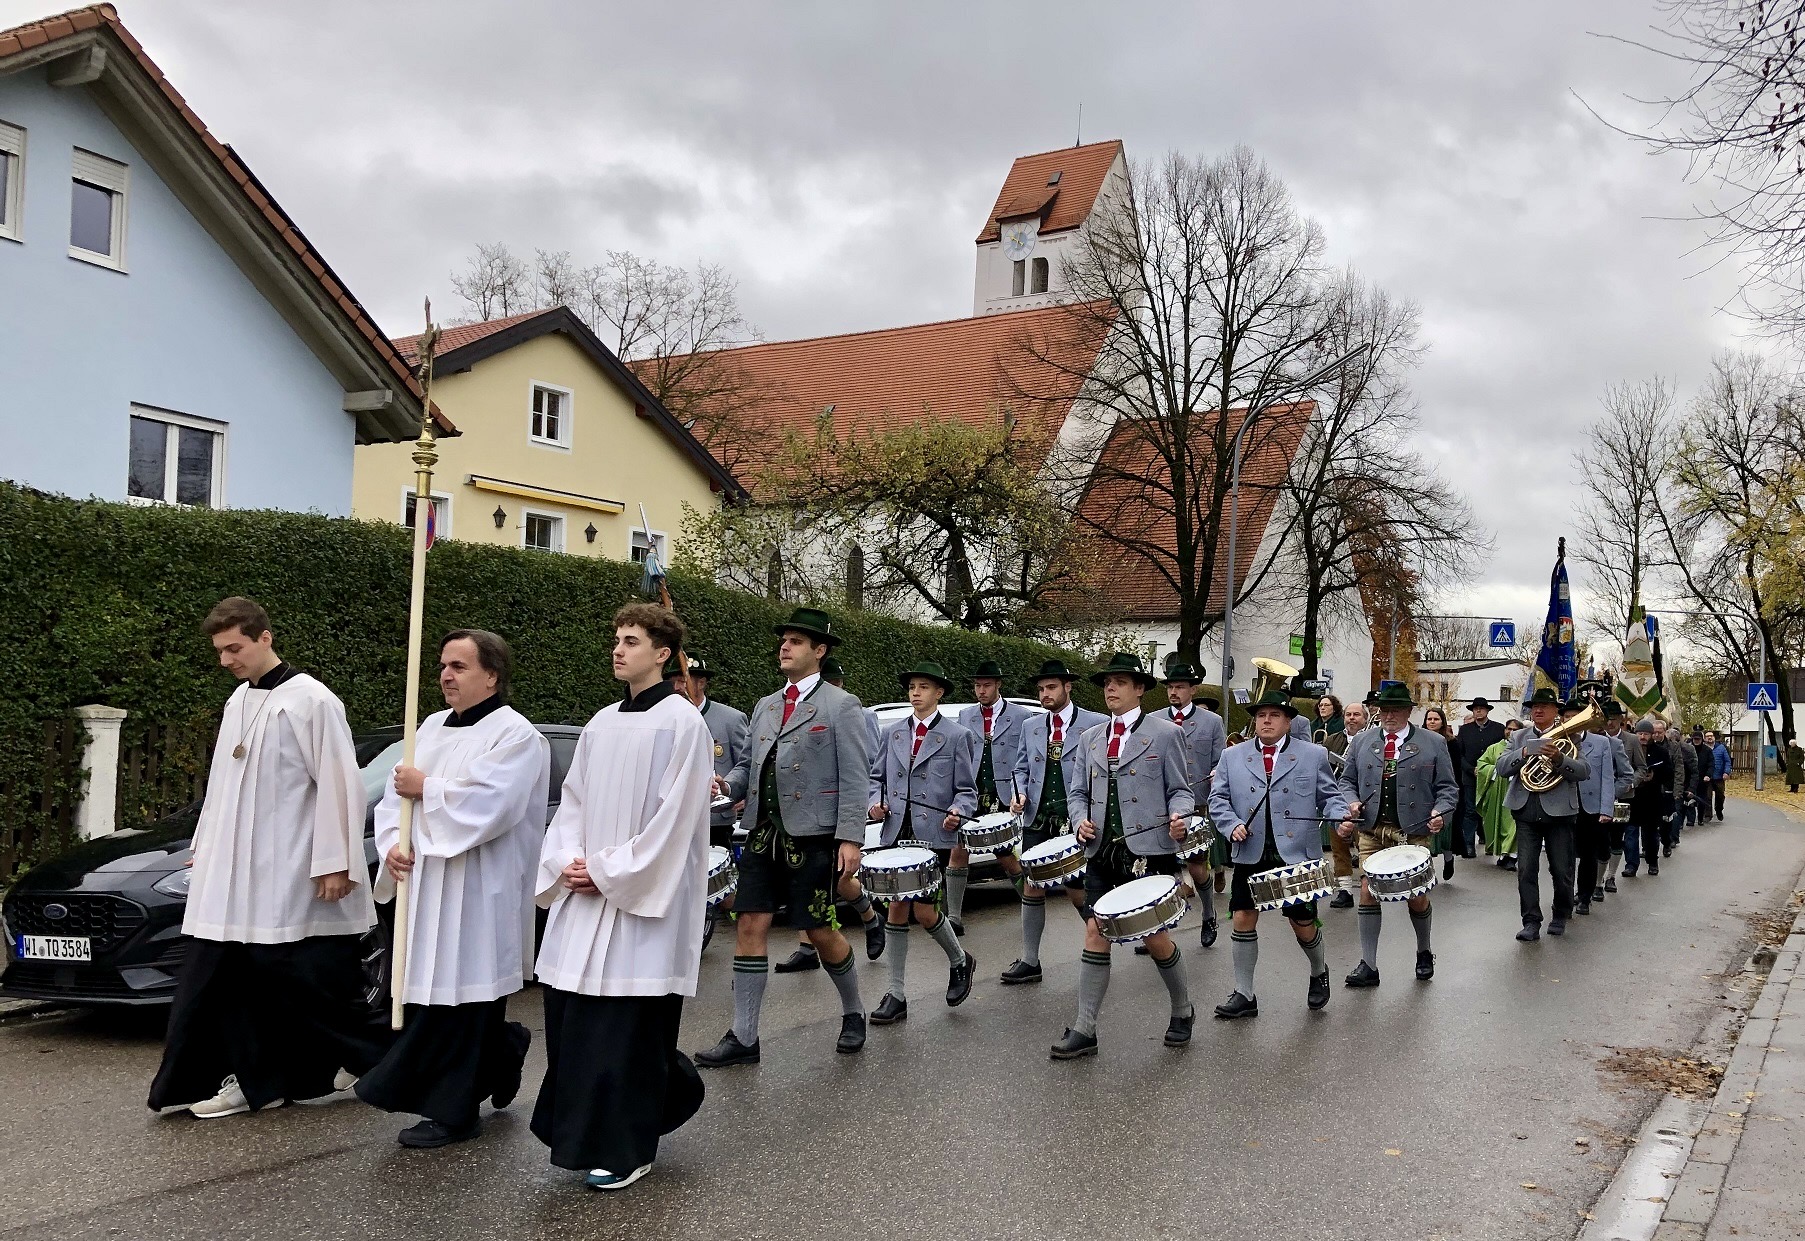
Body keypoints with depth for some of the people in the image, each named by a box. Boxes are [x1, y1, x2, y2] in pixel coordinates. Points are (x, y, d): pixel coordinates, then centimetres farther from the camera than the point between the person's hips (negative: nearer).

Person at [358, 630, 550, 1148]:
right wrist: (391, 844, -5)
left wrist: (425, 788, -11)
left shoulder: (515, 736, -10)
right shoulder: (433, 728, 14)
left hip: (476, 897, -8)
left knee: (456, 998, -3)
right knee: (429, 998, 11)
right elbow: (394, 797, 13)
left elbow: (484, 806, -22)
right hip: (425, 889, 8)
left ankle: (452, 1110, 8)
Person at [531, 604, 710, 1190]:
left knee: (629, 1026, -2)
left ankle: (627, 1148, 11)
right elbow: (573, 801, 14)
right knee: (571, 1017, 9)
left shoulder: (683, 723, -8)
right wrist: (569, 861, -3)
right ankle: (583, 1132, 29)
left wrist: (608, 872, -12)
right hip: (585, 892, 7)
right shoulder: (601, 723, 12)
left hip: (644, 898, -7)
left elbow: (674, 816, -13)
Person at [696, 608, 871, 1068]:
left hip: (812, 836, -5)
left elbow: (855, 778, -8)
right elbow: (748, 766, 20)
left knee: (821, 932, 2)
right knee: (749, 927, 1)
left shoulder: (841, 705, -2)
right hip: (764, 834, 6)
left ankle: (853, 1013, 28)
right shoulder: (765, 706, 16)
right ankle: (743, 1038, 8)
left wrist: (850, 838, -15)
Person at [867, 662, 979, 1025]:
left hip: (934, 835, -4)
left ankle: (959, 961, 25)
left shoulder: (957, 737, 0)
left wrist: (957, 812, -19)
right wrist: (876, 801, -2)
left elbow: (966, 790, 0)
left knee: (923, 911, -6)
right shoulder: (893, 733, 12)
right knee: (897, 910, 4)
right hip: (896, 833, 4)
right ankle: (896, 995, 12)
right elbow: (876, 776, 18)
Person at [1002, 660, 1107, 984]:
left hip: (1077, 822, -4)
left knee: (1076, 890, -1)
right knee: (1032, 887, 5)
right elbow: (1021, 769, 19)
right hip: (1038, 820, 5)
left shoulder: (1096, 725, -2)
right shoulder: (1031, 728, 13)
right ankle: (1029, 961, 14)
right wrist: (1021, 793, -2)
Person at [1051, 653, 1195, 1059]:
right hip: (1103, 853, 4)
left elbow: (1179, 790, 2)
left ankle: (1182, 1010, 28)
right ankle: (1084, 1030, 3)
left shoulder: (1165, 733, 1)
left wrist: (1178, 817, -19)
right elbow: (1077, 792, 18)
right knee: (1095, 933, -1)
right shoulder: (1090, 739, 14)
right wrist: (1081, 820, -2)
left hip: (1149, 852, -4)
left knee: (1155, 938, 2)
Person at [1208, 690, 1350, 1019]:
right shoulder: (1233, 757, 8)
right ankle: (1244, 995, 12)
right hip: (1251, 855, 2)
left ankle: (1319, 973, 37)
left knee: (1303, 923, 6)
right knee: (1243, 919, 0)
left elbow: (1329, 795, 7)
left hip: (1296, 855, -1)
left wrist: (1340, 816, -13)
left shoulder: (1314, 755, 5)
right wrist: (1232, 824, -10)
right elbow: (1218, 799, 7)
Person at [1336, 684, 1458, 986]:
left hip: (1414, 833, -2)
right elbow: (1347, 780, 14)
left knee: (1417, 897, 4)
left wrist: (1441, 812, -14)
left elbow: (1447, 787, 4)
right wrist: (1352, 801, -6)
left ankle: (1424, 952, 32)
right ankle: (1368, 966, 5)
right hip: (1372, 831, 2)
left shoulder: (1433, 743, 3)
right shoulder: (1361, 742, 9)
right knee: (1368, 893, -2)